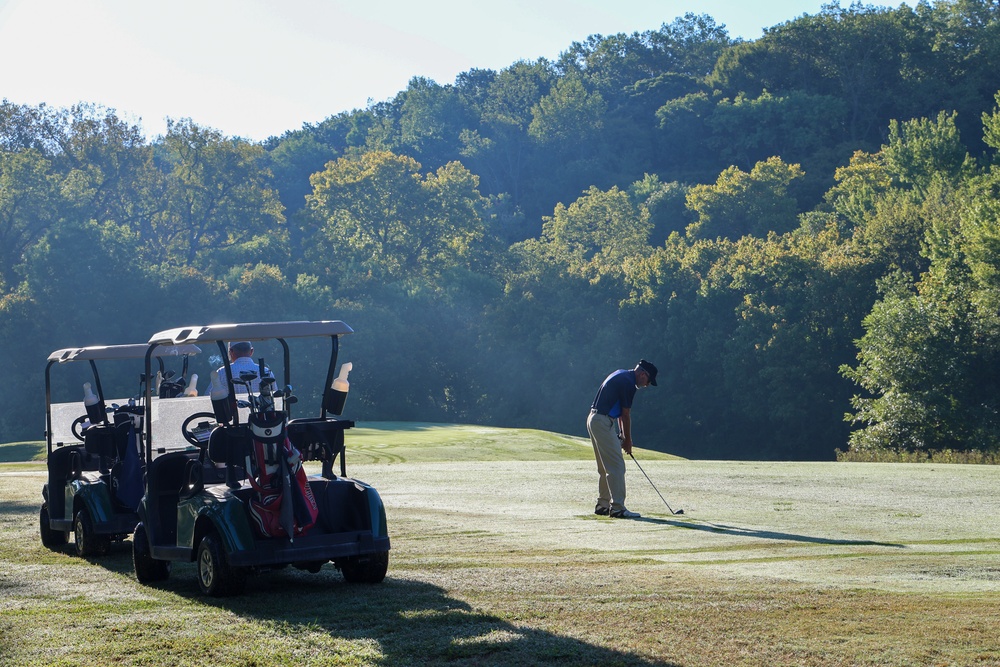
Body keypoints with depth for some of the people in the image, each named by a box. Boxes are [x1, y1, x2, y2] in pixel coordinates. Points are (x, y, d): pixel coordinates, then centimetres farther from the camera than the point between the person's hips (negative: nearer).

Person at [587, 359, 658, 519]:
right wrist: (628, 440, 3)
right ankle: (617, 507, -13)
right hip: (603, 423, -11)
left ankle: (602, 505, 20)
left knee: (605, 467, 16)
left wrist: (622, 433, 15)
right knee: (616, 466, -10)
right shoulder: (628, 384, -15)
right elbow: (626, 415, -8)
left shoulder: (621, 374, 16)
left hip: (594, 420, 11)